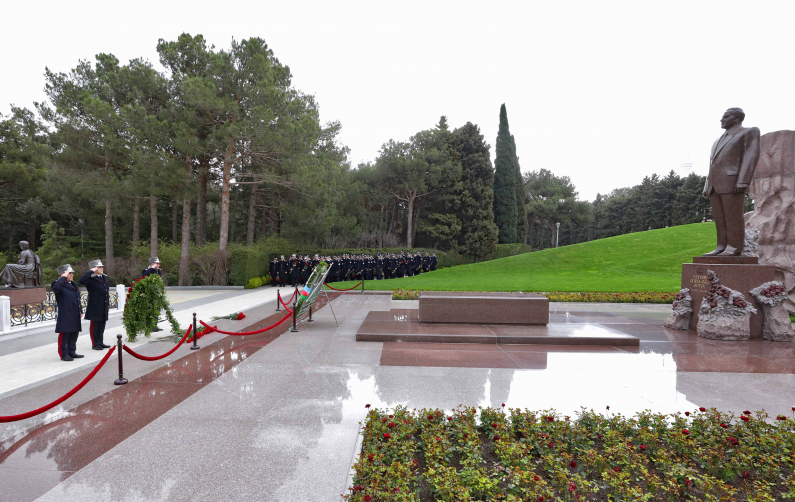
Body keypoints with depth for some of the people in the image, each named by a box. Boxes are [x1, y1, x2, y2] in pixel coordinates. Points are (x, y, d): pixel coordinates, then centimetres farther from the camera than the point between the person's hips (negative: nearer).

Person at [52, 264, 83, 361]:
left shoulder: (74, 285, 16)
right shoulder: (60, 284, -9)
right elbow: (56, 288, -36)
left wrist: (80, 311, 19)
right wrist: (63, 277, -26)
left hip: (75, 316, 8)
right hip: (65, 316, -8)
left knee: (74, 333, 13)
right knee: (64, 335, -1)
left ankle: (72, 352, 23)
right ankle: (64, 354, 6)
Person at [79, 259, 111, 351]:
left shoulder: (105, 277, 12)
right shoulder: (91, 279, -11)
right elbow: (82, 281, -33)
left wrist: (108, 303, 19)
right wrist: (91, 271, -25)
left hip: (104, 307, 7)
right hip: (95, 307, -7)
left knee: (102, 325, 13)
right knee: (94, 325, 2)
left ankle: (100, 342, 23)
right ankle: (95, 344, 9)